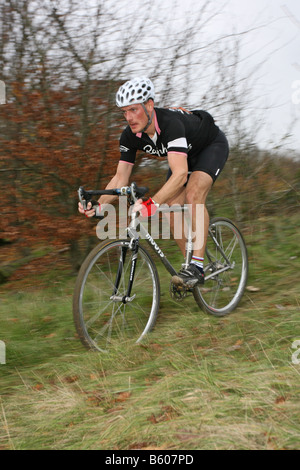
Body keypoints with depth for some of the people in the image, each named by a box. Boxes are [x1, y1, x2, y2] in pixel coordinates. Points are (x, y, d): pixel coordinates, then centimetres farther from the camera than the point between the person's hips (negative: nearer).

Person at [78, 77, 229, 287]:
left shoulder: (171, 123, -43)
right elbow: (120, 178, -16)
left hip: (213, 145, -7)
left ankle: (197, 267, -27)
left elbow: (180, 174, -53)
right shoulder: (130, 136, -22)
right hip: (187, 154, 7)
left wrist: (152, 203, -65)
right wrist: (97, 205, -33)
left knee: (193, 193, -29)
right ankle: (192, 264, 8)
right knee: (172, 208, -8)